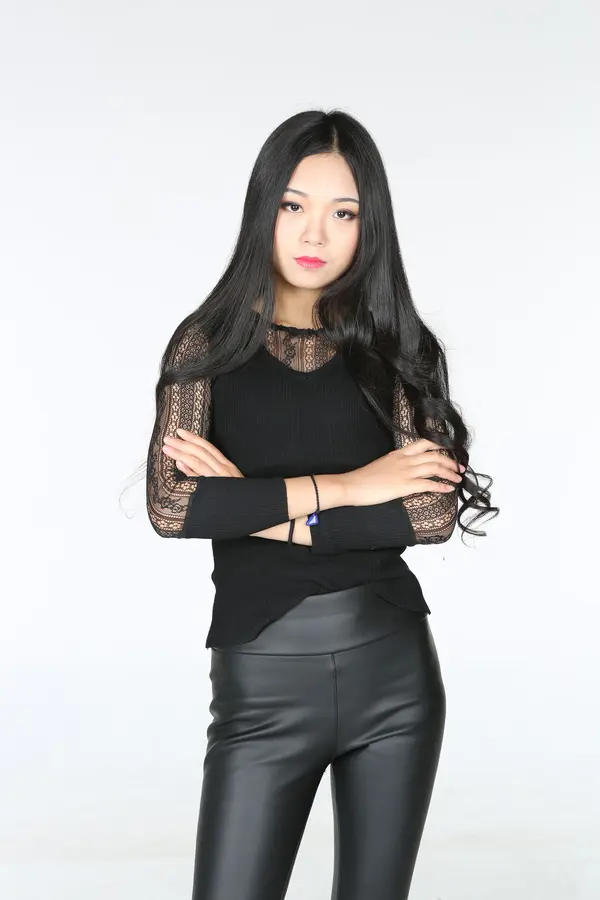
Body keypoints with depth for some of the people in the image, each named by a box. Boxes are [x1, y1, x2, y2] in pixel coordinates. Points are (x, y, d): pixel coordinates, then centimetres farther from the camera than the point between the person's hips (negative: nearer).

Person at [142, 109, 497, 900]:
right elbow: (170, 508, -13)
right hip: (263, 675, -2)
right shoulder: (211, 344, 1)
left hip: (395, 666, 2)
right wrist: (345, 486, -12)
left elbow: (434, 513, -8)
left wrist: (258, 511, -12)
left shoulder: (393, 345, 5)